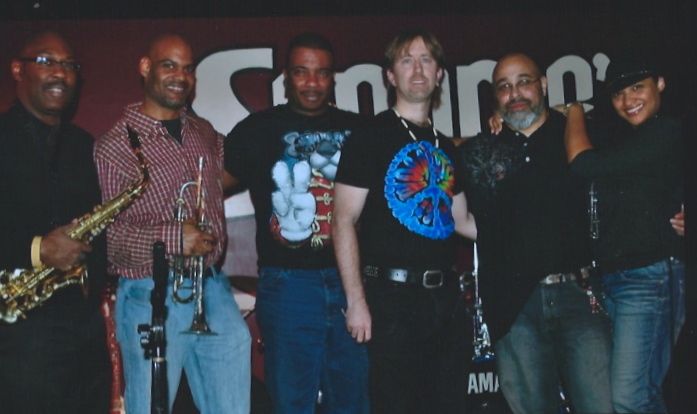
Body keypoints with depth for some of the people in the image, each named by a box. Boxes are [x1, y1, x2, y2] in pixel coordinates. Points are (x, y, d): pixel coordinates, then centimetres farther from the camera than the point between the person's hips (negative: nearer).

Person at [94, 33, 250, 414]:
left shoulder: (205, 133, 12)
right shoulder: (116, 144, -7)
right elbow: (101, 234, -15)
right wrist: (173, 238, -22)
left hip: (213, 290, 6)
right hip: (152, 299, -5)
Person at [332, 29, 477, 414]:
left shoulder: (445, 147, 17)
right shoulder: (370, 137, -4)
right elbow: (344, 221, -9)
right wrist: (356, 301, -16)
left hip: (446, 296, 7)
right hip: (393, 296, -6)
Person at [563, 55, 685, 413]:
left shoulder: (667, 133, -11)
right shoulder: (615, 135, 13)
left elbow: (584, 164, -16)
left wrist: (575, 112, 1)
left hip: (649, 278, -8)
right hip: (608, 277, 8)